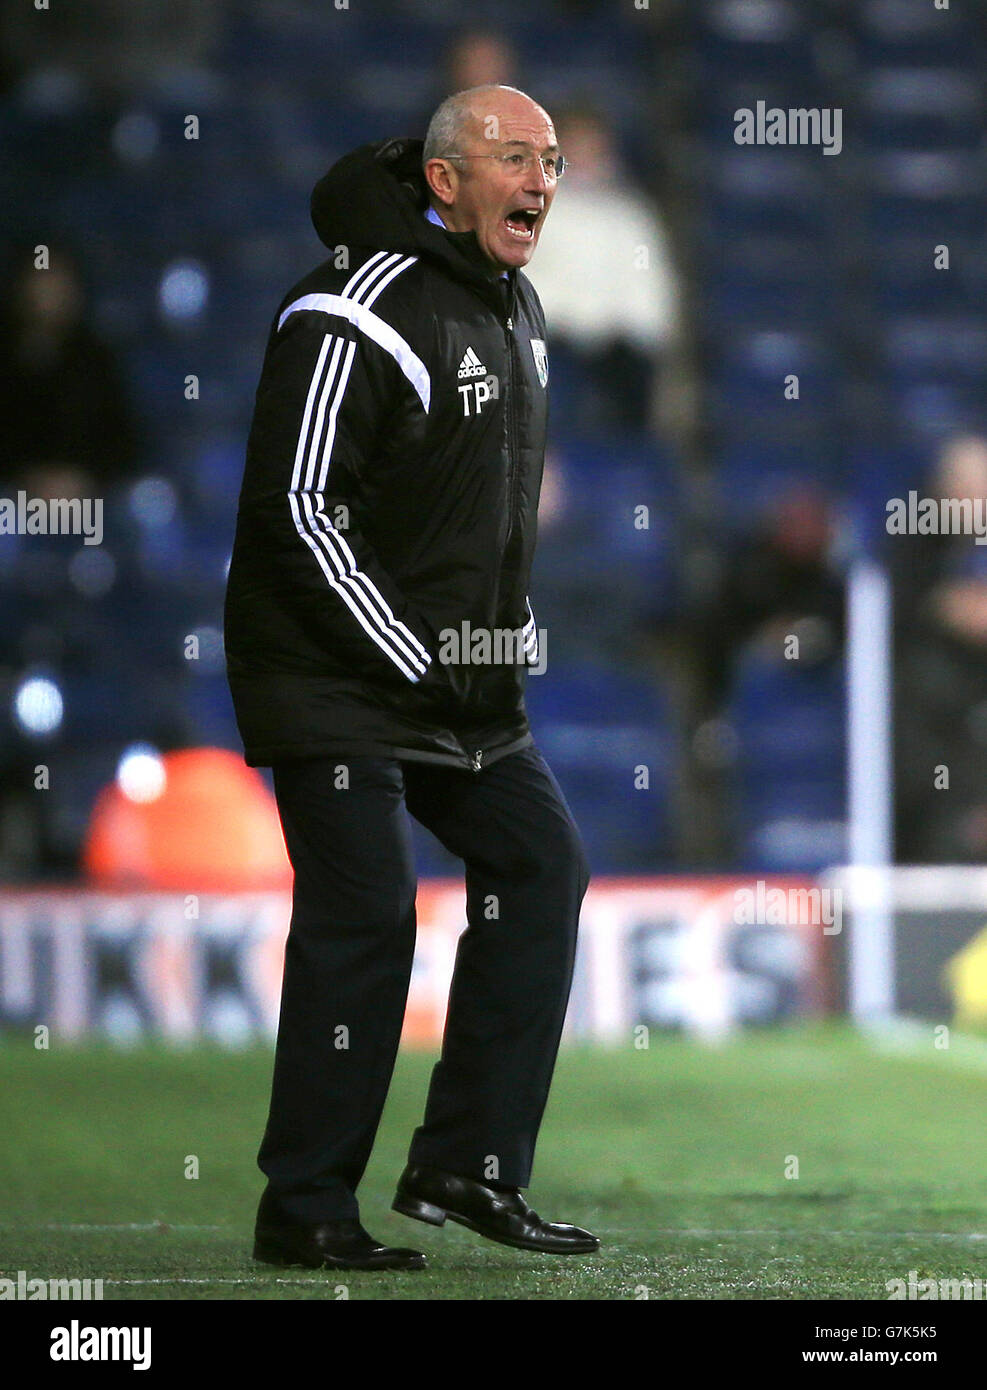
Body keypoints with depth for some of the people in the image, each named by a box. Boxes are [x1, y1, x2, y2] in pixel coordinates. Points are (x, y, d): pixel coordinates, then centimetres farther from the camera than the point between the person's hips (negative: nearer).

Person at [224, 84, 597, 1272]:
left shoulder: (514, 308, 11)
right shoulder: (358, 315, -18)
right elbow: (295, 508, -21)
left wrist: (499, 647, 13)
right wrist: (417, 664, -20)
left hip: (458, 672, 9)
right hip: (334, 672, -9)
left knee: (540, 863, 6)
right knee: (365, 913, -12)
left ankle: (468, 1169, 11)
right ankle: (305, 1210, -4)